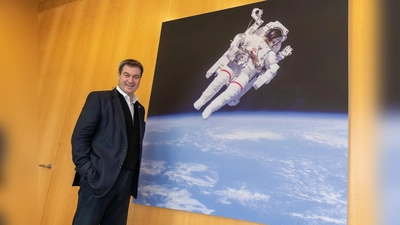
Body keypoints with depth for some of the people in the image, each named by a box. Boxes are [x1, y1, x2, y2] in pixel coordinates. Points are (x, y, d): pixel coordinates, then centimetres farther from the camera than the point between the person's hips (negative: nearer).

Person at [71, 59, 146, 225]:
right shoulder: (99, 99, 0)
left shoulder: (140, 109, 16)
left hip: (126, 181, 5)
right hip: (99, 177, -5)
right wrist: (86, 171, -15)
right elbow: (79, 136, -6)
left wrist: (136, 175, 5)